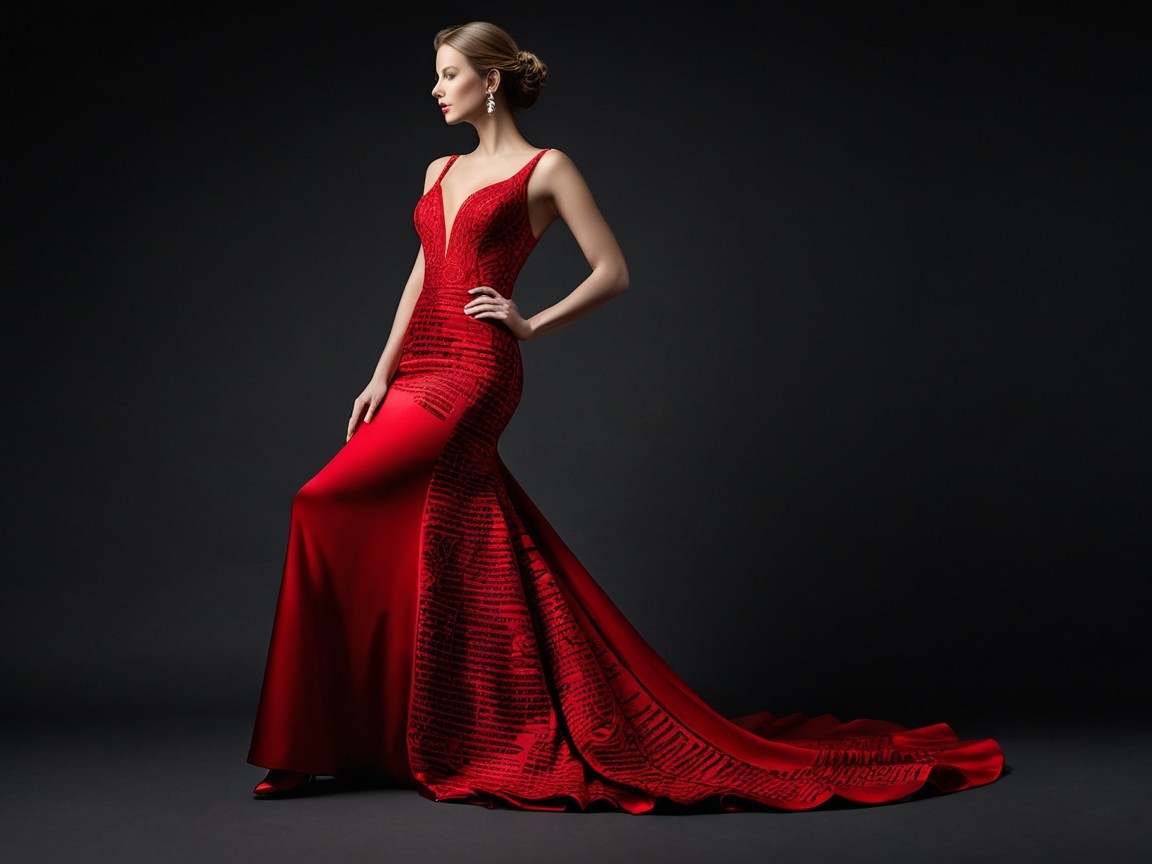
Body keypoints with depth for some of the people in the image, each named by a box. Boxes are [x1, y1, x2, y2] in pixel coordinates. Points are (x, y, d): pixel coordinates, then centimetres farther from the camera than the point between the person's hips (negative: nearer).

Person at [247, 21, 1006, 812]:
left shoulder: (545, 169, 0)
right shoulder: (442, 172, 20)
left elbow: (613, 273, -1)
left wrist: (531, 325, -4)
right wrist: (382, 375, 10)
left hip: (472, 374, -8)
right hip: (419, 371, 8)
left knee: (327, 506, -16)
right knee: (450, 562, 6)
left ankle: (310, 742, -6)